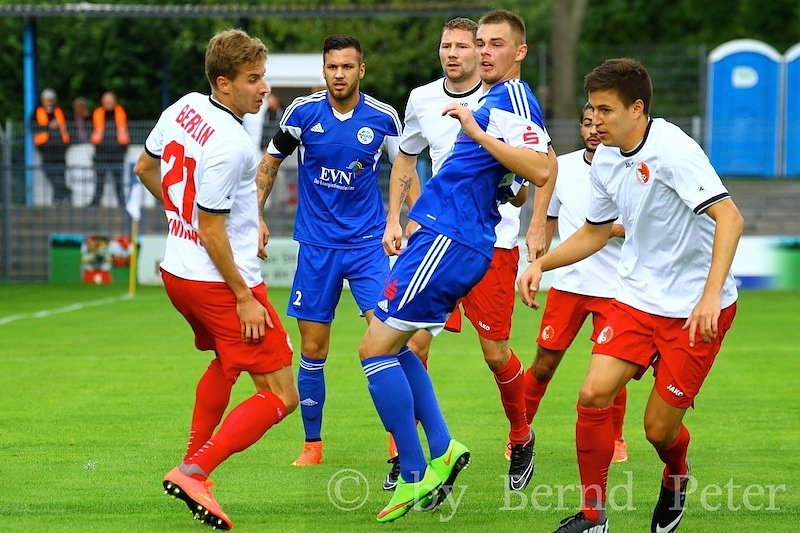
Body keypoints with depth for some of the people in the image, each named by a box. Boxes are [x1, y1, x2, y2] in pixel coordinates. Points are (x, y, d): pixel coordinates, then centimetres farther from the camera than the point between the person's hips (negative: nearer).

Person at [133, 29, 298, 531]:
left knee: (226, 363, 34)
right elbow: (211, 232, -22)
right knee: (280, 395, -5)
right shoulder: (230, 144, -25)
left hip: (177, 271, 9)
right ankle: (195, 473, -16)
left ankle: (194, 463, 36)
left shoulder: (183, 108, 1)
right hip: (221, 281, -9)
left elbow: (145, 168, 17)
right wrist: (244, 297, -16)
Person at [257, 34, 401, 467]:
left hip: (368, 242, -1)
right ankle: (312, 444, 16)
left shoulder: (383, 118, -3)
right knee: (312, 350, 3)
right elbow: (269, 163, 9)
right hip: (316, 246, 1)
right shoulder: (303, 111, -3)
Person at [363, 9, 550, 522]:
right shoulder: (492, 98, 18)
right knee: (391, 343, 18)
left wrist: (476, 130, -25)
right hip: (444, 235, 10)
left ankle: (414, 477, -4)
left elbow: (541, 171, -27)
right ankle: (442, 450, 15)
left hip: (449, 241, -10)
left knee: (376, 348, -8)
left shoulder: (514, 97, -12)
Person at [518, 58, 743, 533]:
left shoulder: (672, 150, -21)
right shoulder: (606, 160, 4)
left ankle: (676, 477, 33)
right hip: (637, 297, 6)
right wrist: (541, 264, 8)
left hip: (696, 308, -6)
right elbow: (596, 231, 22)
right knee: (594, 393, -12)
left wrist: (710, 296, -37)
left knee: (660, 428, -3)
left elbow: (729, 217, -29)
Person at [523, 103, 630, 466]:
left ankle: (615, 438, 17)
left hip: (612, 287, -3)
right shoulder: (562, 167, 8)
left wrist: (607, 228, -19)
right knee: (544, 364, 1)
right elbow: (548, 221, 19)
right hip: (567, 282, 3)